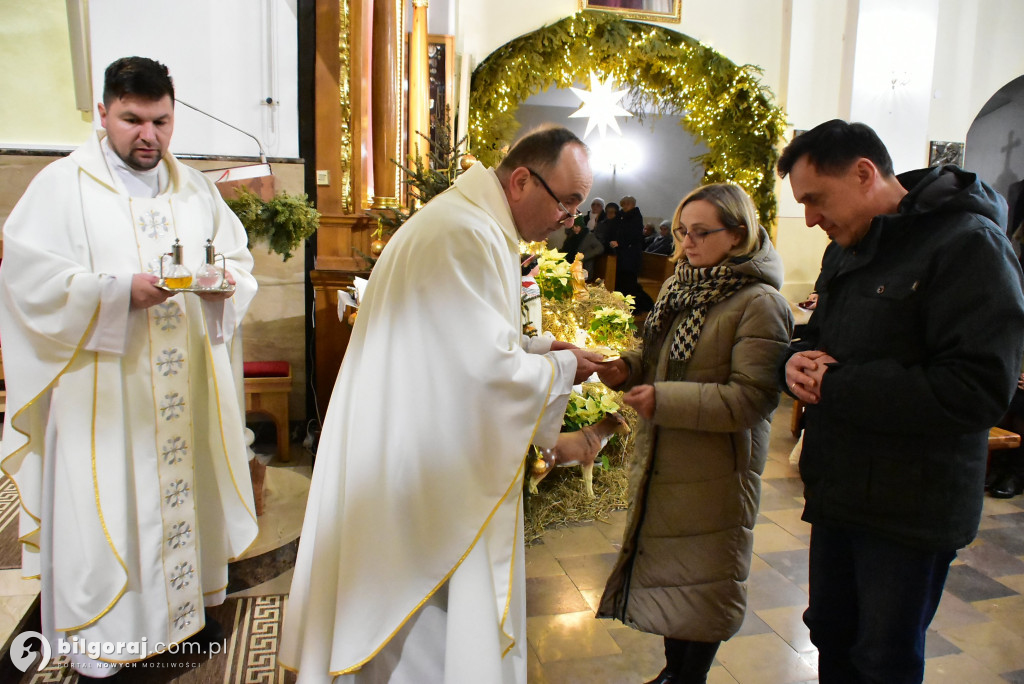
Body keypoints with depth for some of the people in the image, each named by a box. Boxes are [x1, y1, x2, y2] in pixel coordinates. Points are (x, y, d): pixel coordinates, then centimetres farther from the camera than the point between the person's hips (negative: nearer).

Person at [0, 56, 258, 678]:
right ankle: (100, 634, 18)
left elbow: (241, 258, 10)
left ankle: (191, 600, 30)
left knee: (185, 484, 12)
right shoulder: (62, 185, -2)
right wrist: (121, 292, -22)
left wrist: (225, 282, -13)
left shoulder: (196, 189, 11)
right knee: (106, 502, 2)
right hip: (104, 390, -3)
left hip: (186, 386, 4)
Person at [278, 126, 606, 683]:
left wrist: (541, 347, 7)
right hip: (425, 465, -11)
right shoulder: (465, 236, -25)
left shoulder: (478, 226, 11)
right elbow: (488, 368, -26)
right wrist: (561, 368, -10)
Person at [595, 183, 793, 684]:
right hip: (662, 464, 8)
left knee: (703, 581, 10)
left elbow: (752, 397, -23)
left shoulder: (759, 304, -17)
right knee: (669, 568, 19)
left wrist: (664, 399, -28)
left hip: (715, 475, -7)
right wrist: (628, 367, -4)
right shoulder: (678, 287, 7)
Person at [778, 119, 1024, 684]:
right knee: (832, 635, 21)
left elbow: (978, 388, -26)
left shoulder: (967, 242, -18)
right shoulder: (847, 249, 9)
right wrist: (798, 359, -6)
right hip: (839, 489, 7)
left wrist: (836, 386, -23)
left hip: (910, 509, -7)